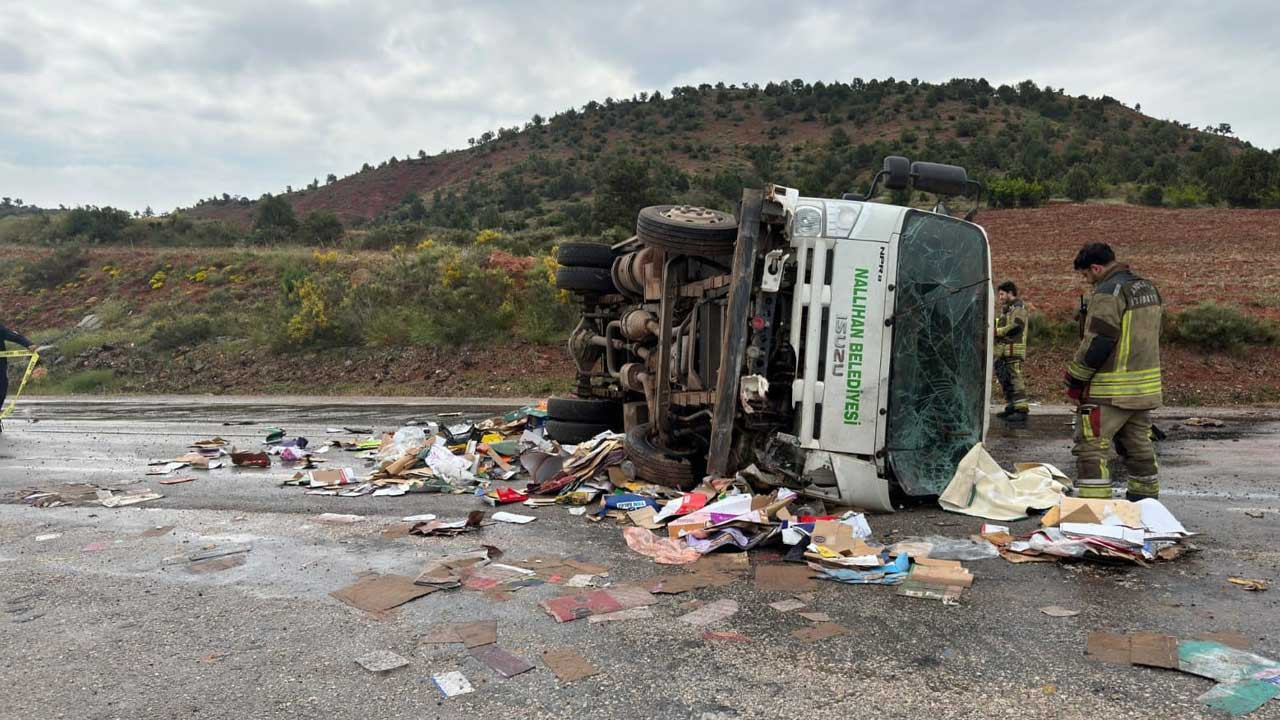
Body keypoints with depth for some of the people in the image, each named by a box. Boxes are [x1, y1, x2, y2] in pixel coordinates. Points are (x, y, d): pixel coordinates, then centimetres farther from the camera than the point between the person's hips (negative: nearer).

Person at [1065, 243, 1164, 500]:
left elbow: (1097, 343, -20)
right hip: (1146, 387, 9)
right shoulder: (1149, 288, 14)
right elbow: (1149, 336, 20)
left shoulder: (1108, 292, -16)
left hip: (1110, 392, -9)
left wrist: (1074, 378, -10)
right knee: (1139, 446, 19)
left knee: (1091, 447, -5)